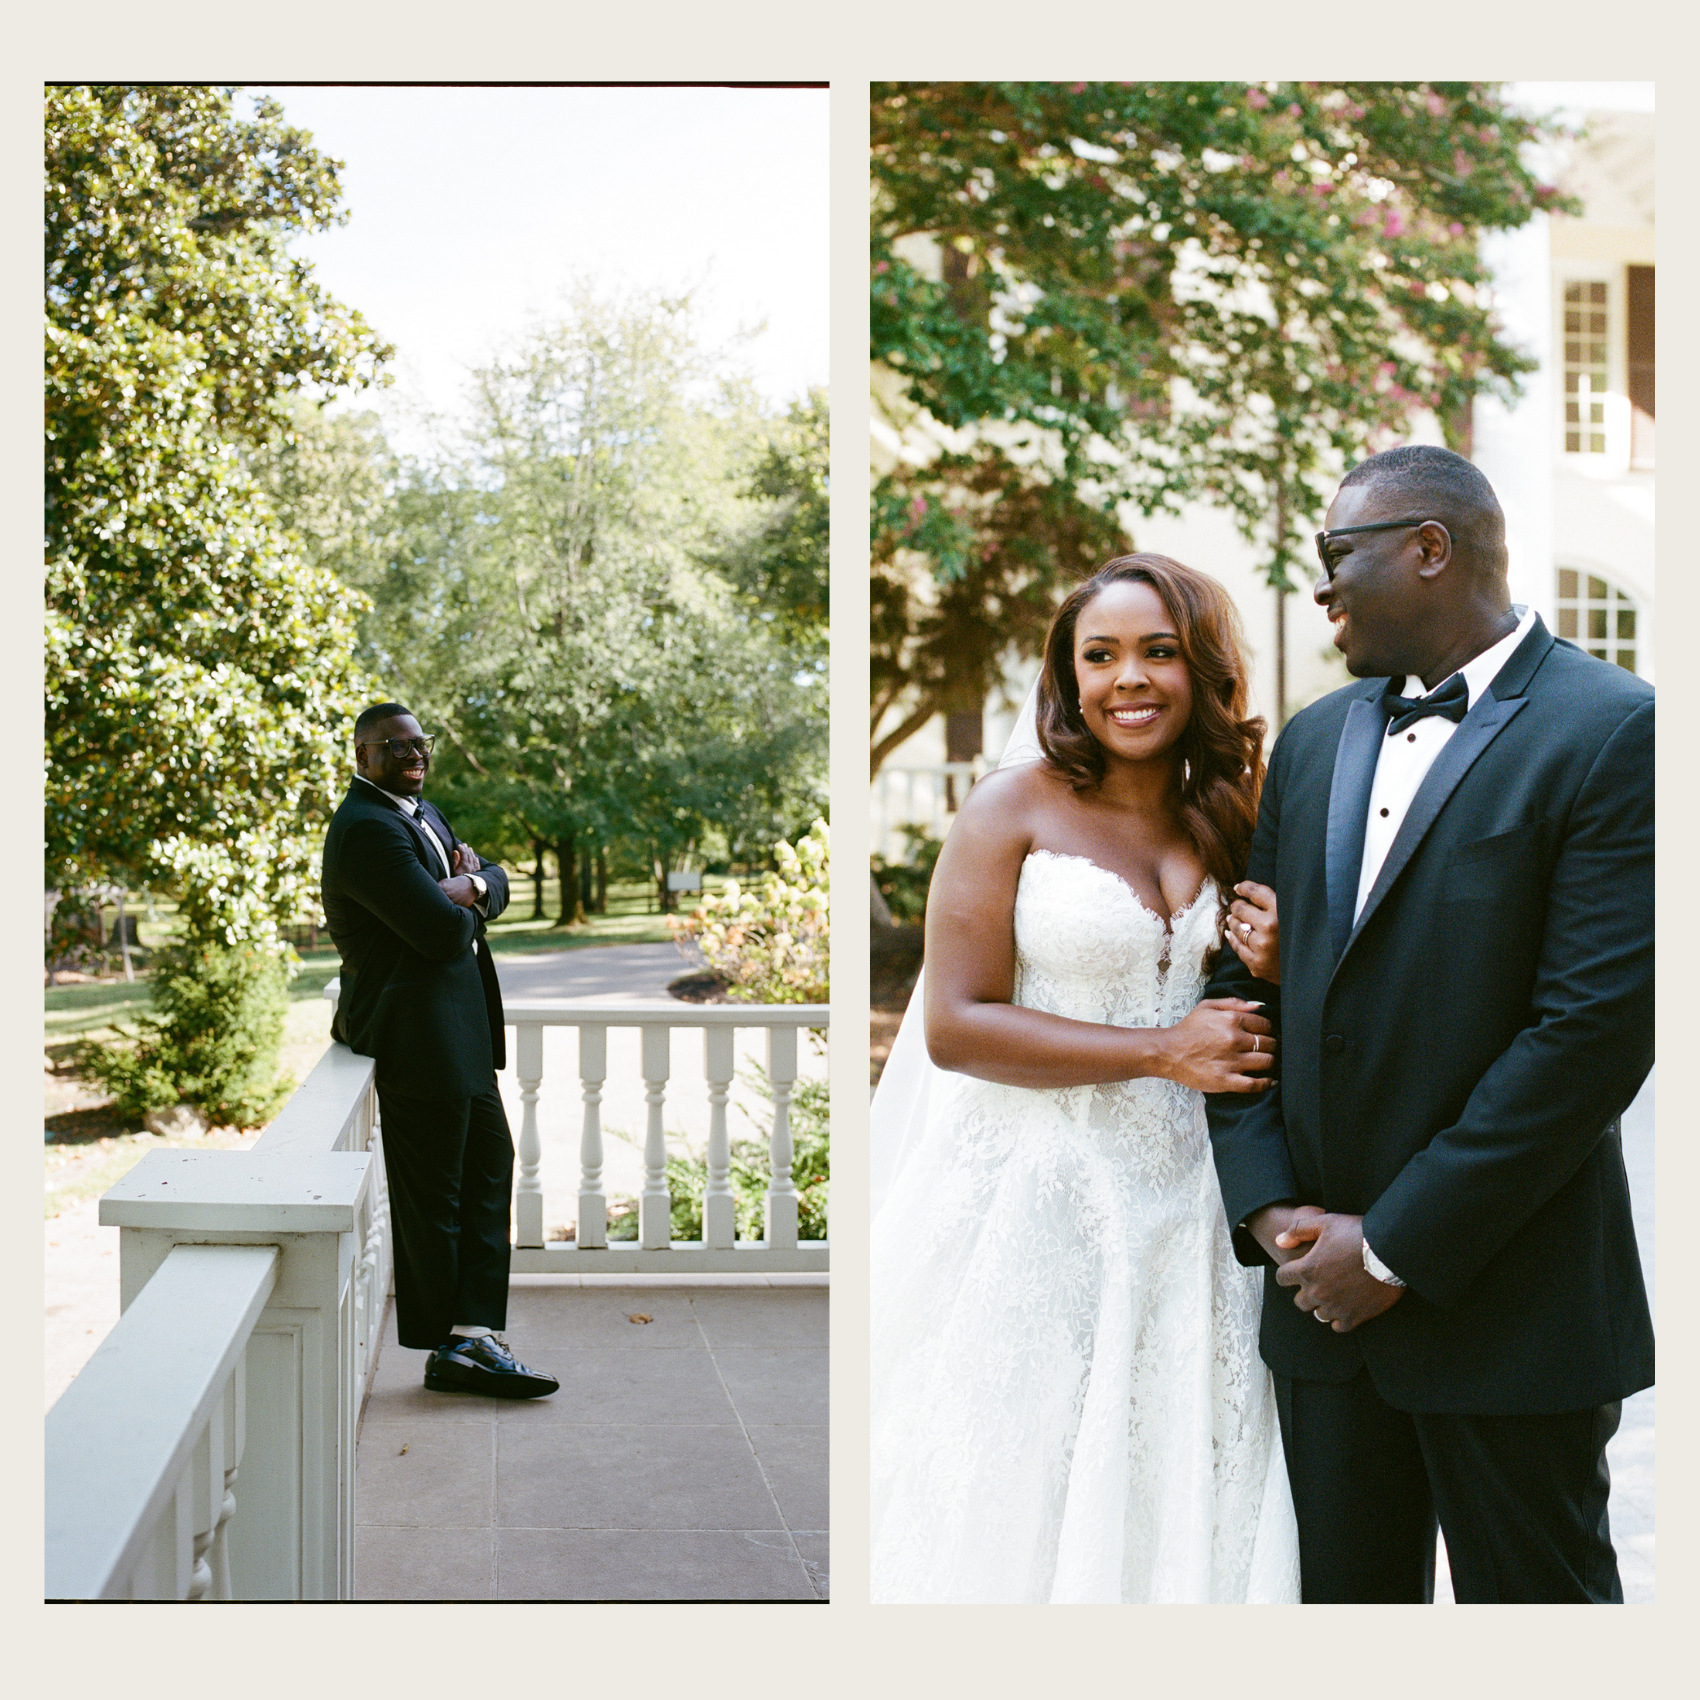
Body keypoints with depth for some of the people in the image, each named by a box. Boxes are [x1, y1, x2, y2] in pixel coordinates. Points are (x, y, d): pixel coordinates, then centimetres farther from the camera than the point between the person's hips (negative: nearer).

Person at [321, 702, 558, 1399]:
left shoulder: (422, 812, 16)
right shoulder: (366, 829, -17)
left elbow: (498, 884, 14)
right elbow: (441, 930, -25)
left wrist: (471, 884, -9)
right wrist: (463, 904, -3)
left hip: (458, 1032, 10)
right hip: (418, 1034, -10)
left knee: (490, 1160, 11)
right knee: (433, 1196, -1)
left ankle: (473, 1331, 13)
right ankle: (448, 1352, 8)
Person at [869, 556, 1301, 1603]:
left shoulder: (1227, 826, 10)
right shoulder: (1017, 807, -5)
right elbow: (954, 1026, -13)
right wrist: (1162, 1052, -15)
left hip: (1179, 1210, 4)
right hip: (1031, 1202, -4)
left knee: (1167, 1510, 9)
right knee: (1012, 1513, 4)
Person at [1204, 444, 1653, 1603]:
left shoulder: (1614, 731, -11)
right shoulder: (1316, 738, 11)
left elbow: (1597, 1030, -18)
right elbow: (1252, 981, 11)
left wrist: (1396, 1247, -15)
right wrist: (1268, 1206, -3)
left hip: (1504, 1302, -6)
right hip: (1325, 1289, 6)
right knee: (1346, 1593, 15)